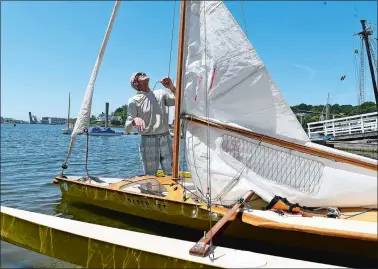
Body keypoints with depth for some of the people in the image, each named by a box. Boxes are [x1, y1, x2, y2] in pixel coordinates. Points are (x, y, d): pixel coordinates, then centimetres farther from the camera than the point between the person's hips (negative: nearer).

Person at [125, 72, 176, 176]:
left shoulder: (160, 93, 11)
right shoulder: (134, 100, 1)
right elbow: (127, 128, -6)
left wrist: (171, 87, -10)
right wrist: (135, 120, -27)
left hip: (165, 139, 2)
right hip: (148, 141, -2)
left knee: (172, 174, 3)